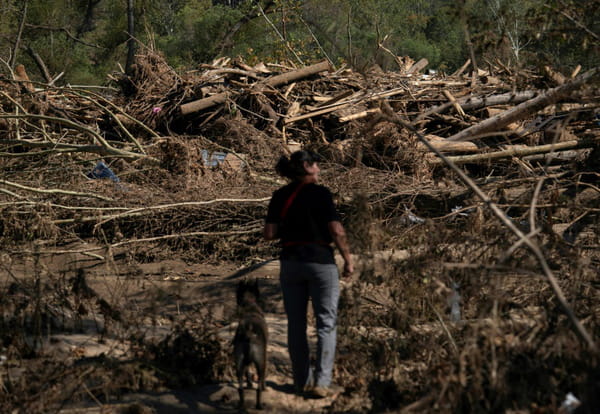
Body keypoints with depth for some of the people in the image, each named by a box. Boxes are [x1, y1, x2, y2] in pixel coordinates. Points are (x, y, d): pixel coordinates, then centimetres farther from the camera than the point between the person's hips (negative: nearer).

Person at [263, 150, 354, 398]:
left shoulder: (279, 197, 3)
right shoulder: (320, 193, -10)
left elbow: (269, 234, 1)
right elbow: (336, 231, -14)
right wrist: (348, 259, -3)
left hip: (290, 263, 4)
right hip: (320, 262, -4)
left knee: (296, 324, 12)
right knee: (326, 323, 4)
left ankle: (302, 381, 16)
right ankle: (321, 382, -2)